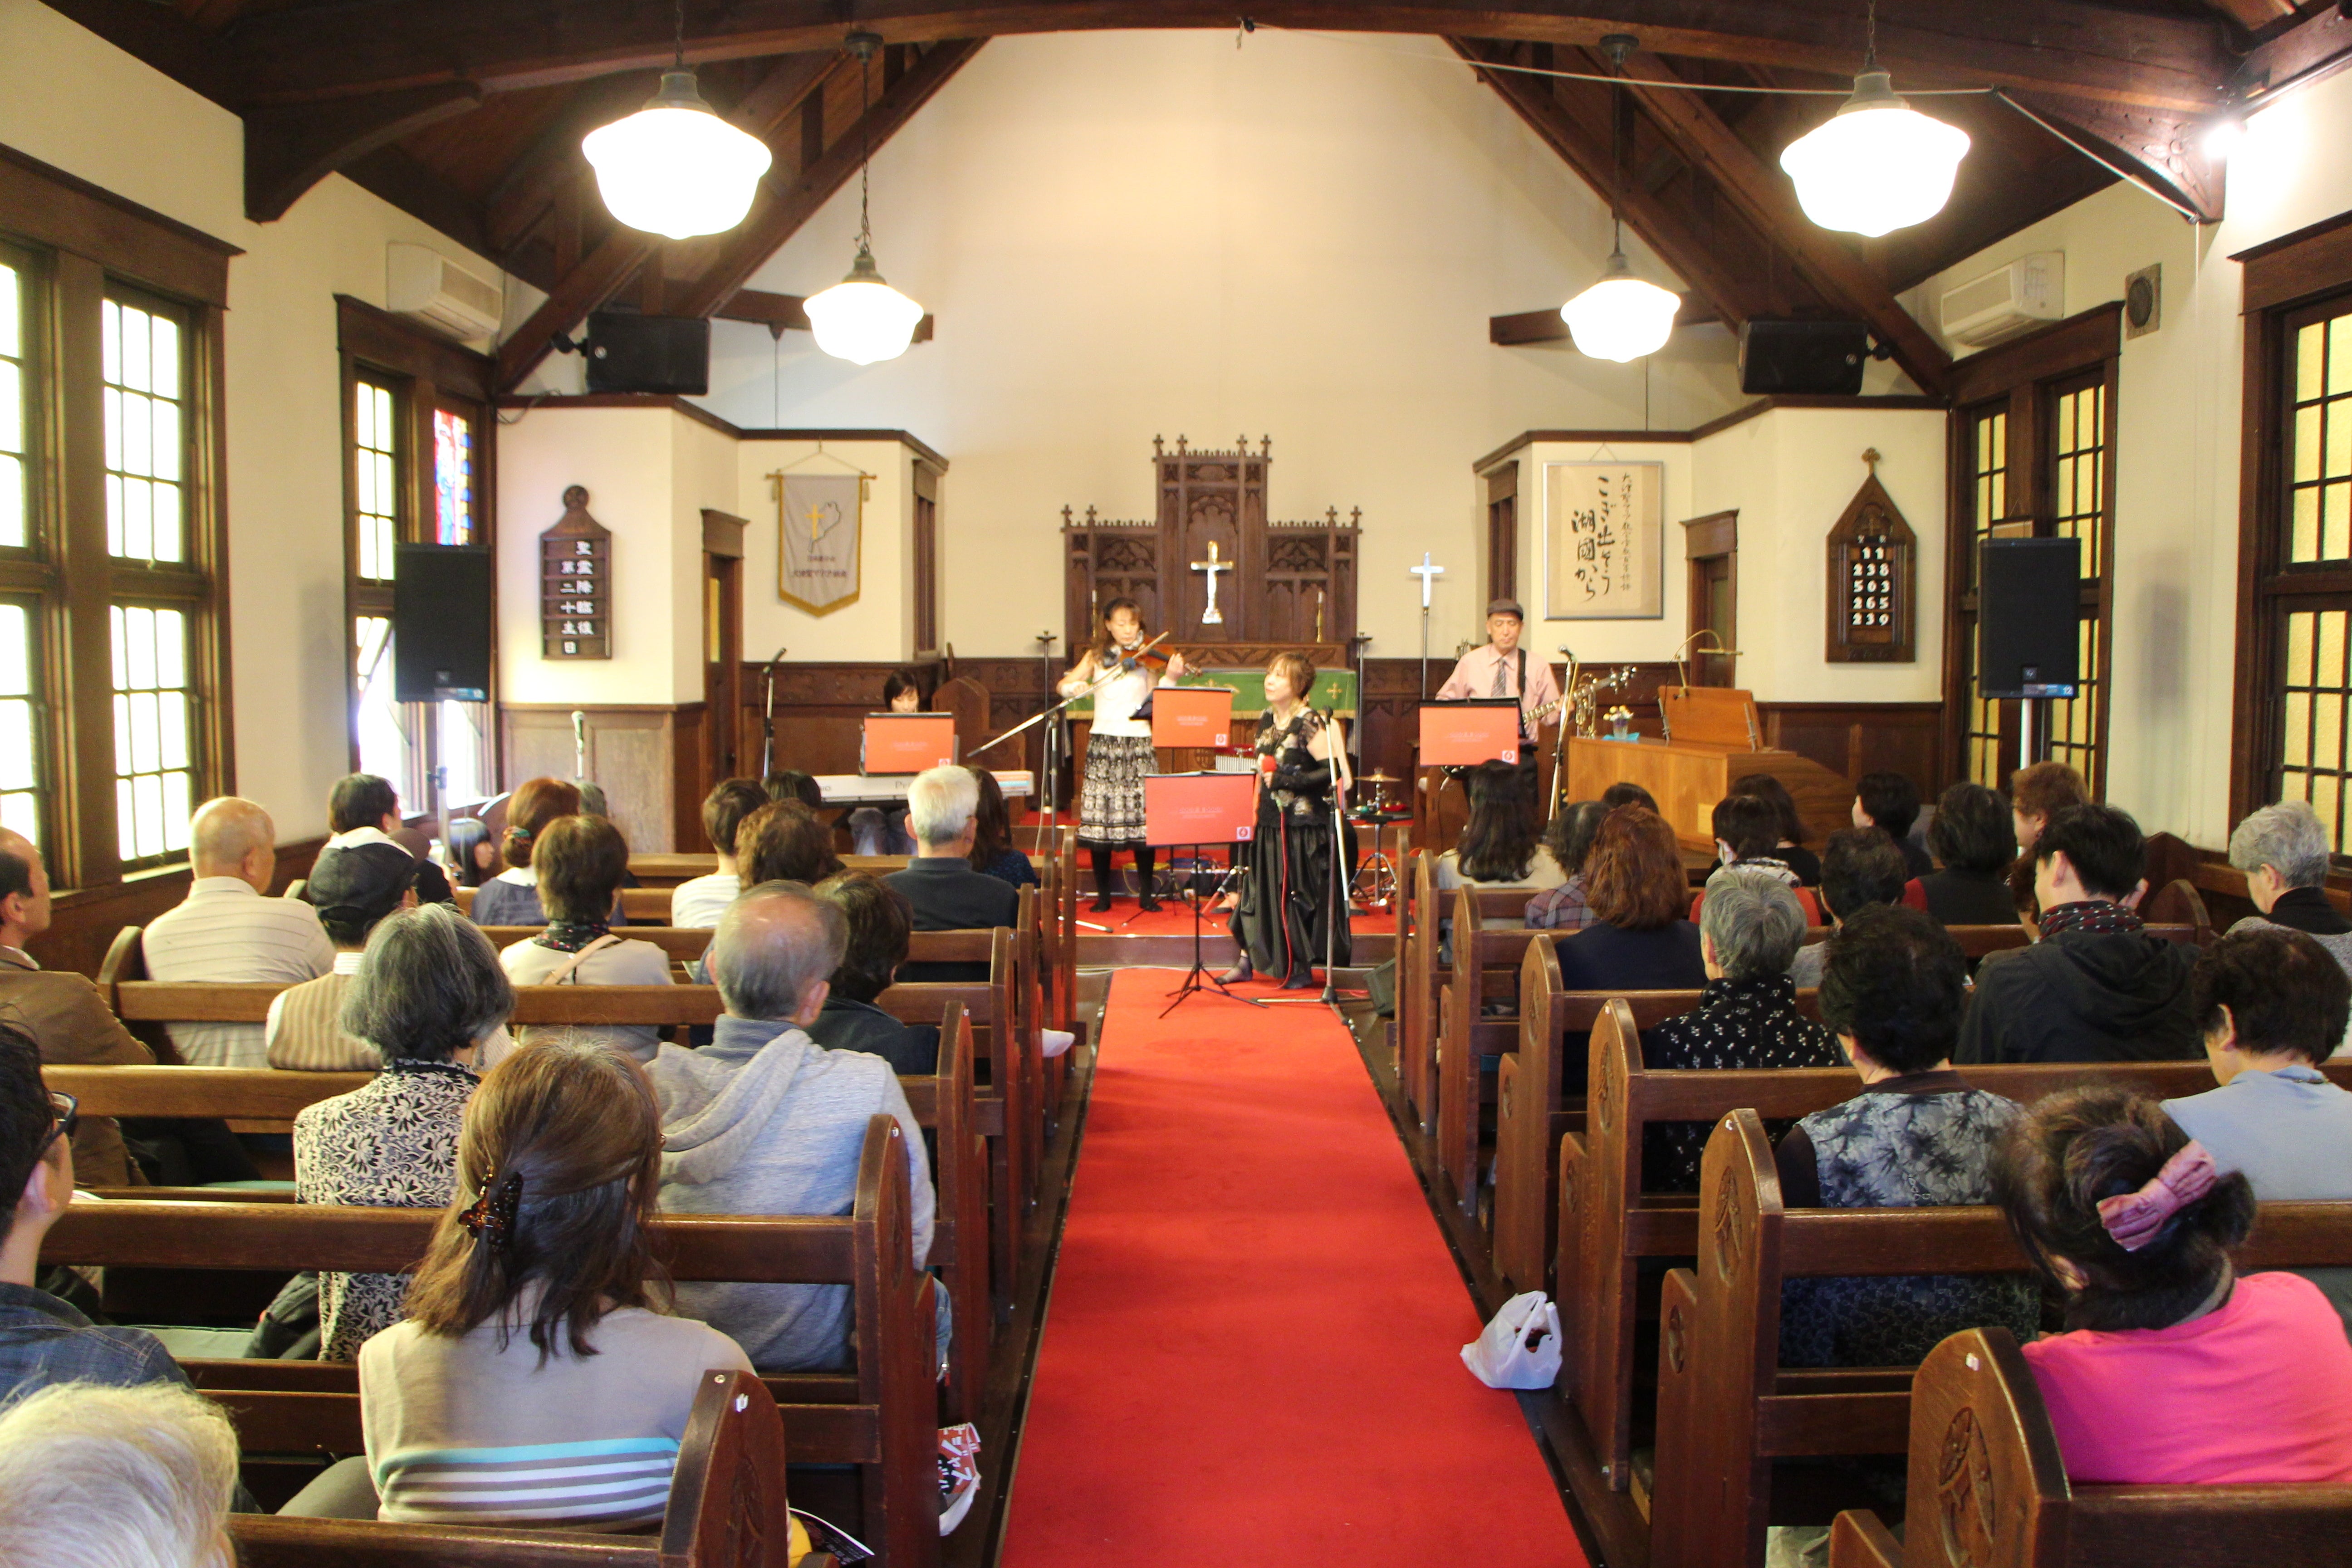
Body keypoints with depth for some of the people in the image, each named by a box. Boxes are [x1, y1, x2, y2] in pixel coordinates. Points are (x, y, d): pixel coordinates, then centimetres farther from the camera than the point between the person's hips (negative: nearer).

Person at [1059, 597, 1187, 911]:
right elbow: (1061, 686, 4)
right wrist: (1075, 686, -16)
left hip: (1139, 742, -1)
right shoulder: (1097, 657, 9)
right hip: (1104, 743, 1)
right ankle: (1103, 894, 11)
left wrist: (1170, 679, -18)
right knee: (1100, 816, 0)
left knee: (1143, 815, -2)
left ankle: (1146, 894, 9)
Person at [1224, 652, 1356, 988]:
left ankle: (1302, 969, 12)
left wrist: (1287, 781, -22)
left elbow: (1334, 771, -20)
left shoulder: (1310, 724, -14)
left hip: (1304, 824, -7)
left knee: (1300, 893, 1)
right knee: (1260, 889, 9)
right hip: (1270, 822, 7)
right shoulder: (1266, 720, 10)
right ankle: (1248, 960, 18)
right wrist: (1256, 810, 15)